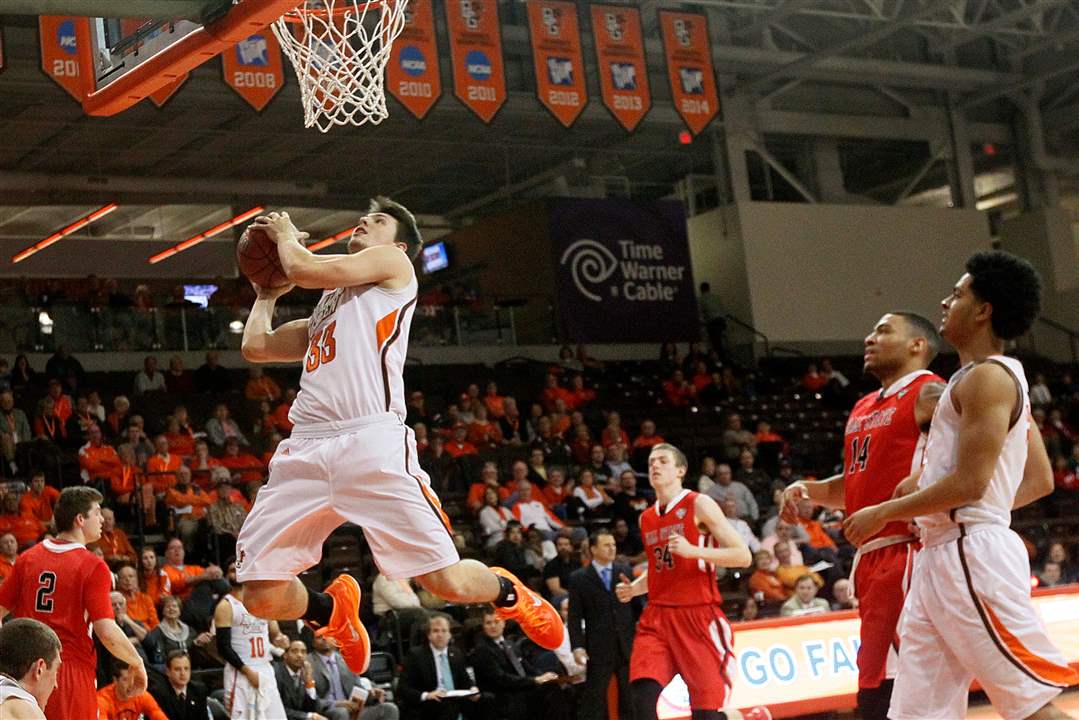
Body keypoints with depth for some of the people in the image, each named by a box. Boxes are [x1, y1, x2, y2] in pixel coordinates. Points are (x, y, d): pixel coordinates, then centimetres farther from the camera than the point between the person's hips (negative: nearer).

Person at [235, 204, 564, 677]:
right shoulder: (327, 305, 33)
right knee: (263, 596, -4)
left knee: (448, 582, -10)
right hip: (306, 447, 7)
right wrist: (268, 293, 43)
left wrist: (285, 233, 21)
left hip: (371, 442, -6)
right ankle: (335, 612, 28)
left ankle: (509, 593, 25)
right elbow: (255, 346, 33)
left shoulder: (392, 263, 13)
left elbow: (305, 270, 2)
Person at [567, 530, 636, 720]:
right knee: (593, 699, 0)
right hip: (599, 650, -3)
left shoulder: (625, 571, 7)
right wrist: (577, 647, -11)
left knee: (630, 698, 7)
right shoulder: (579, 578, 0)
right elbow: (574, 617, -3)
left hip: (628, 646, 3)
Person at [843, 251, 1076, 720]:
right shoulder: (1003, 378, 19)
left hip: (973, 556, -10)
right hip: (941, 557, 10)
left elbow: (970, 483, -19)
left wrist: (883, 513, -9)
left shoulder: (986, 378, -11)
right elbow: (1039, 482, 21)